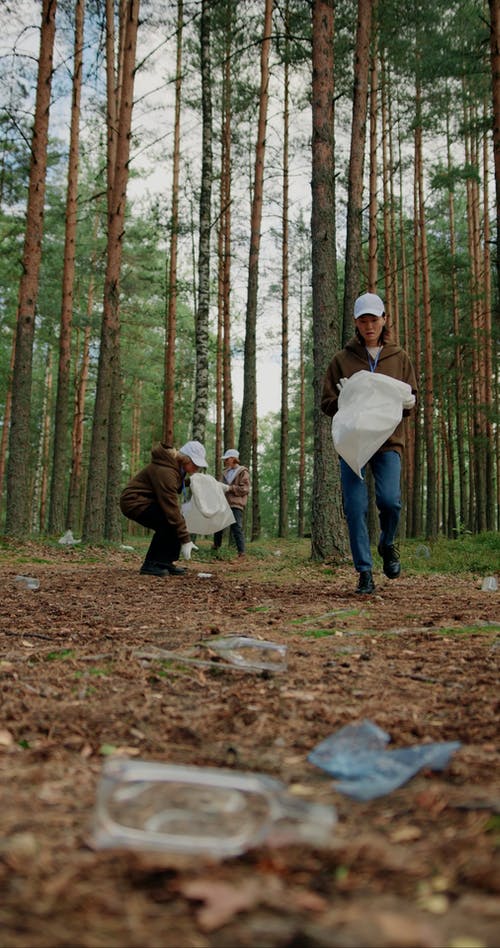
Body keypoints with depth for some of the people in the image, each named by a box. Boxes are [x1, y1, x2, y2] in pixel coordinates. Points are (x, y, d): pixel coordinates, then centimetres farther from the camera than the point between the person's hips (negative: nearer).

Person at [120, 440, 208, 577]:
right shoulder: (164, 471, -28)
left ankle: (164, 563, 5)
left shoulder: (177, 466, 3)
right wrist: (185, 540, -28)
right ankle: (151, 564, -15)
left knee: (176, 522, -1)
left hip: (146, 501, 10)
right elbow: (171, 508, -29)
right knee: (170, 523, -24)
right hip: (134, 502, -10)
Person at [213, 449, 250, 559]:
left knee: (236, 528, -13)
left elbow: (245, 489, -10)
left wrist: (229, 488, -16)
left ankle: (241, 552, -11)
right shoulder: (226, 472, 18)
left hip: (236, 504, -8)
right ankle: (216, 547, 29)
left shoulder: (243, 472, -2)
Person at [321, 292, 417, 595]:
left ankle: (388, 545, 16)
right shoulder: (342, 359, 8)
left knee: (389, 500, -17)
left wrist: (407, 402, -11)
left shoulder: (400, 357, 12)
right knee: (356, 508, -7)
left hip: (388, 440, 0)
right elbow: (327, 403, 8)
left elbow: (412, 399, 14)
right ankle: (365, 572, 4)